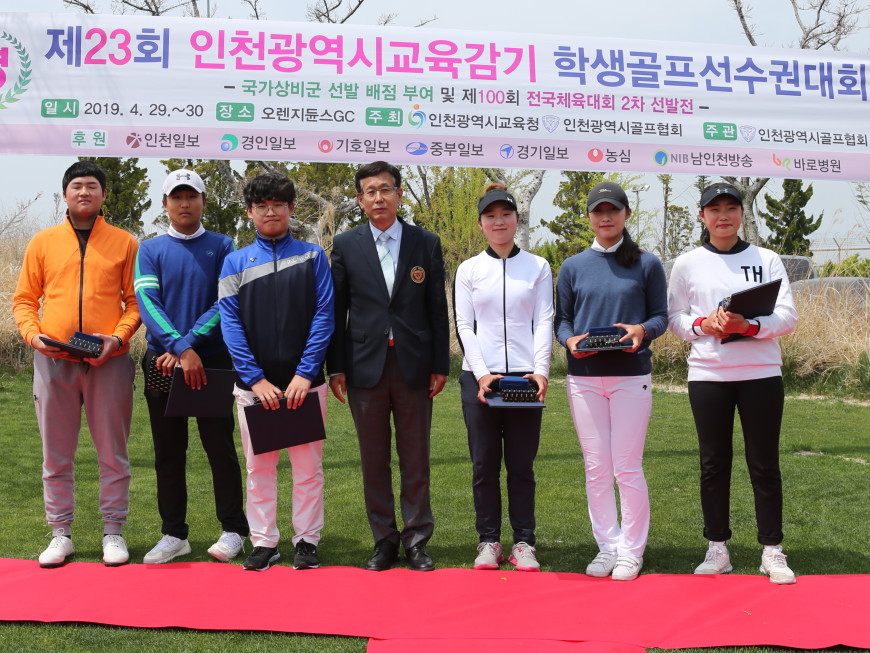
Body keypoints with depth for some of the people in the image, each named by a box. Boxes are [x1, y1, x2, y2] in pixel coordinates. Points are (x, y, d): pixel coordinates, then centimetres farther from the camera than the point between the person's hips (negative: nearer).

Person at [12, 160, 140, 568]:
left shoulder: (124, 243, 6)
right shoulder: (43, 242, 10)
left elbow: (135, 300, 5)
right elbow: (24, 299, 11)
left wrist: (118, 336, -10)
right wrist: (33, 334, -6)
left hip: (108, 362, -1)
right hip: (53, 361, 2)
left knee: (112, 451, 4)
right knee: (56, 454, 7)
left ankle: (113, 533, 14)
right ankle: (61, 534, 17)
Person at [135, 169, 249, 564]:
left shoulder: (221, 247, 5)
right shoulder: (150, 250, 7)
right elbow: (147, 303, -6)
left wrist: (189, 342, -17)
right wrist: (181, 349, -21)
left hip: (212, 360, -1)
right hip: (163, 361, 2)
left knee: (220, 446, 1)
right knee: (168, 452, 7)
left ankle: (233, 530, 12)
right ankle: (173, 534, 17)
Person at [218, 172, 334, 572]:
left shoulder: (312, 256, 5)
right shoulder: (235, 262, 7)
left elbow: (324, 316, -2)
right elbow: (230, 324, -1)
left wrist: (305, 374, -12)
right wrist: (256, 379, -10)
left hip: (304, 382, -1)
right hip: (254, 384, 1)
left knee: (308, 466, 5)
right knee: (259, 467, 8)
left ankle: (307, 541, 16)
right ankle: (263, 543, 18)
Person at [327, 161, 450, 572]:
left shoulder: (426, 243, 6)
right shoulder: (345, 245, 6)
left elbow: (437, 309, 6)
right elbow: (336, 309, 5)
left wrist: (440, 365, 1)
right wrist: (336, 367, 0)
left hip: (414, 365, 0)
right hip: (366, 366, 0)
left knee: (415, 459, 5)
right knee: (373, 460, 7)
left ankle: (416, 539, 17)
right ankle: (384, 540, 18)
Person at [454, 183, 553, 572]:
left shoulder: (537, 267, 9)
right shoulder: (468, 270, 9)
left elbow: (543, 322, 4)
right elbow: (464, 326, 3)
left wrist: (541, 371, -10)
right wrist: (482, 374, -9)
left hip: (524, 377, 0)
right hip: (479, 377, 0)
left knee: (521, 465, 2)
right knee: (484, 465, 3)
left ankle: (523, 543, 10)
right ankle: (488, 541, 13)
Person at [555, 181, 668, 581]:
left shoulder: (646, 264, 5)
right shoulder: (573, 266, 10)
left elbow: (661, 315, 5)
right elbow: (561, 319, 10)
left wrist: (643, 329, -17)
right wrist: (570, 339, -11)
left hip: (631, 375, -2)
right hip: (584, 376, 2)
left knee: (628, 467, -1)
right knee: (596, 467, 6)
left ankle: (631, 551, 12)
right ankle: (608, 546, 17)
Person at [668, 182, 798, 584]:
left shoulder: (767, 259, 4)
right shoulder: (687, 264, 6)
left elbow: (787, 316, -1)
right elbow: (674, 316, 9)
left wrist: (747, 326, -19)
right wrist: (701, 325, -12)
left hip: (761, 373, 0)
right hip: (707, 376, 1)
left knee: (765, 463, 2)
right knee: (713, 463, 6)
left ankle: (773, 551, 12)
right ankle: (717, 549, 17)